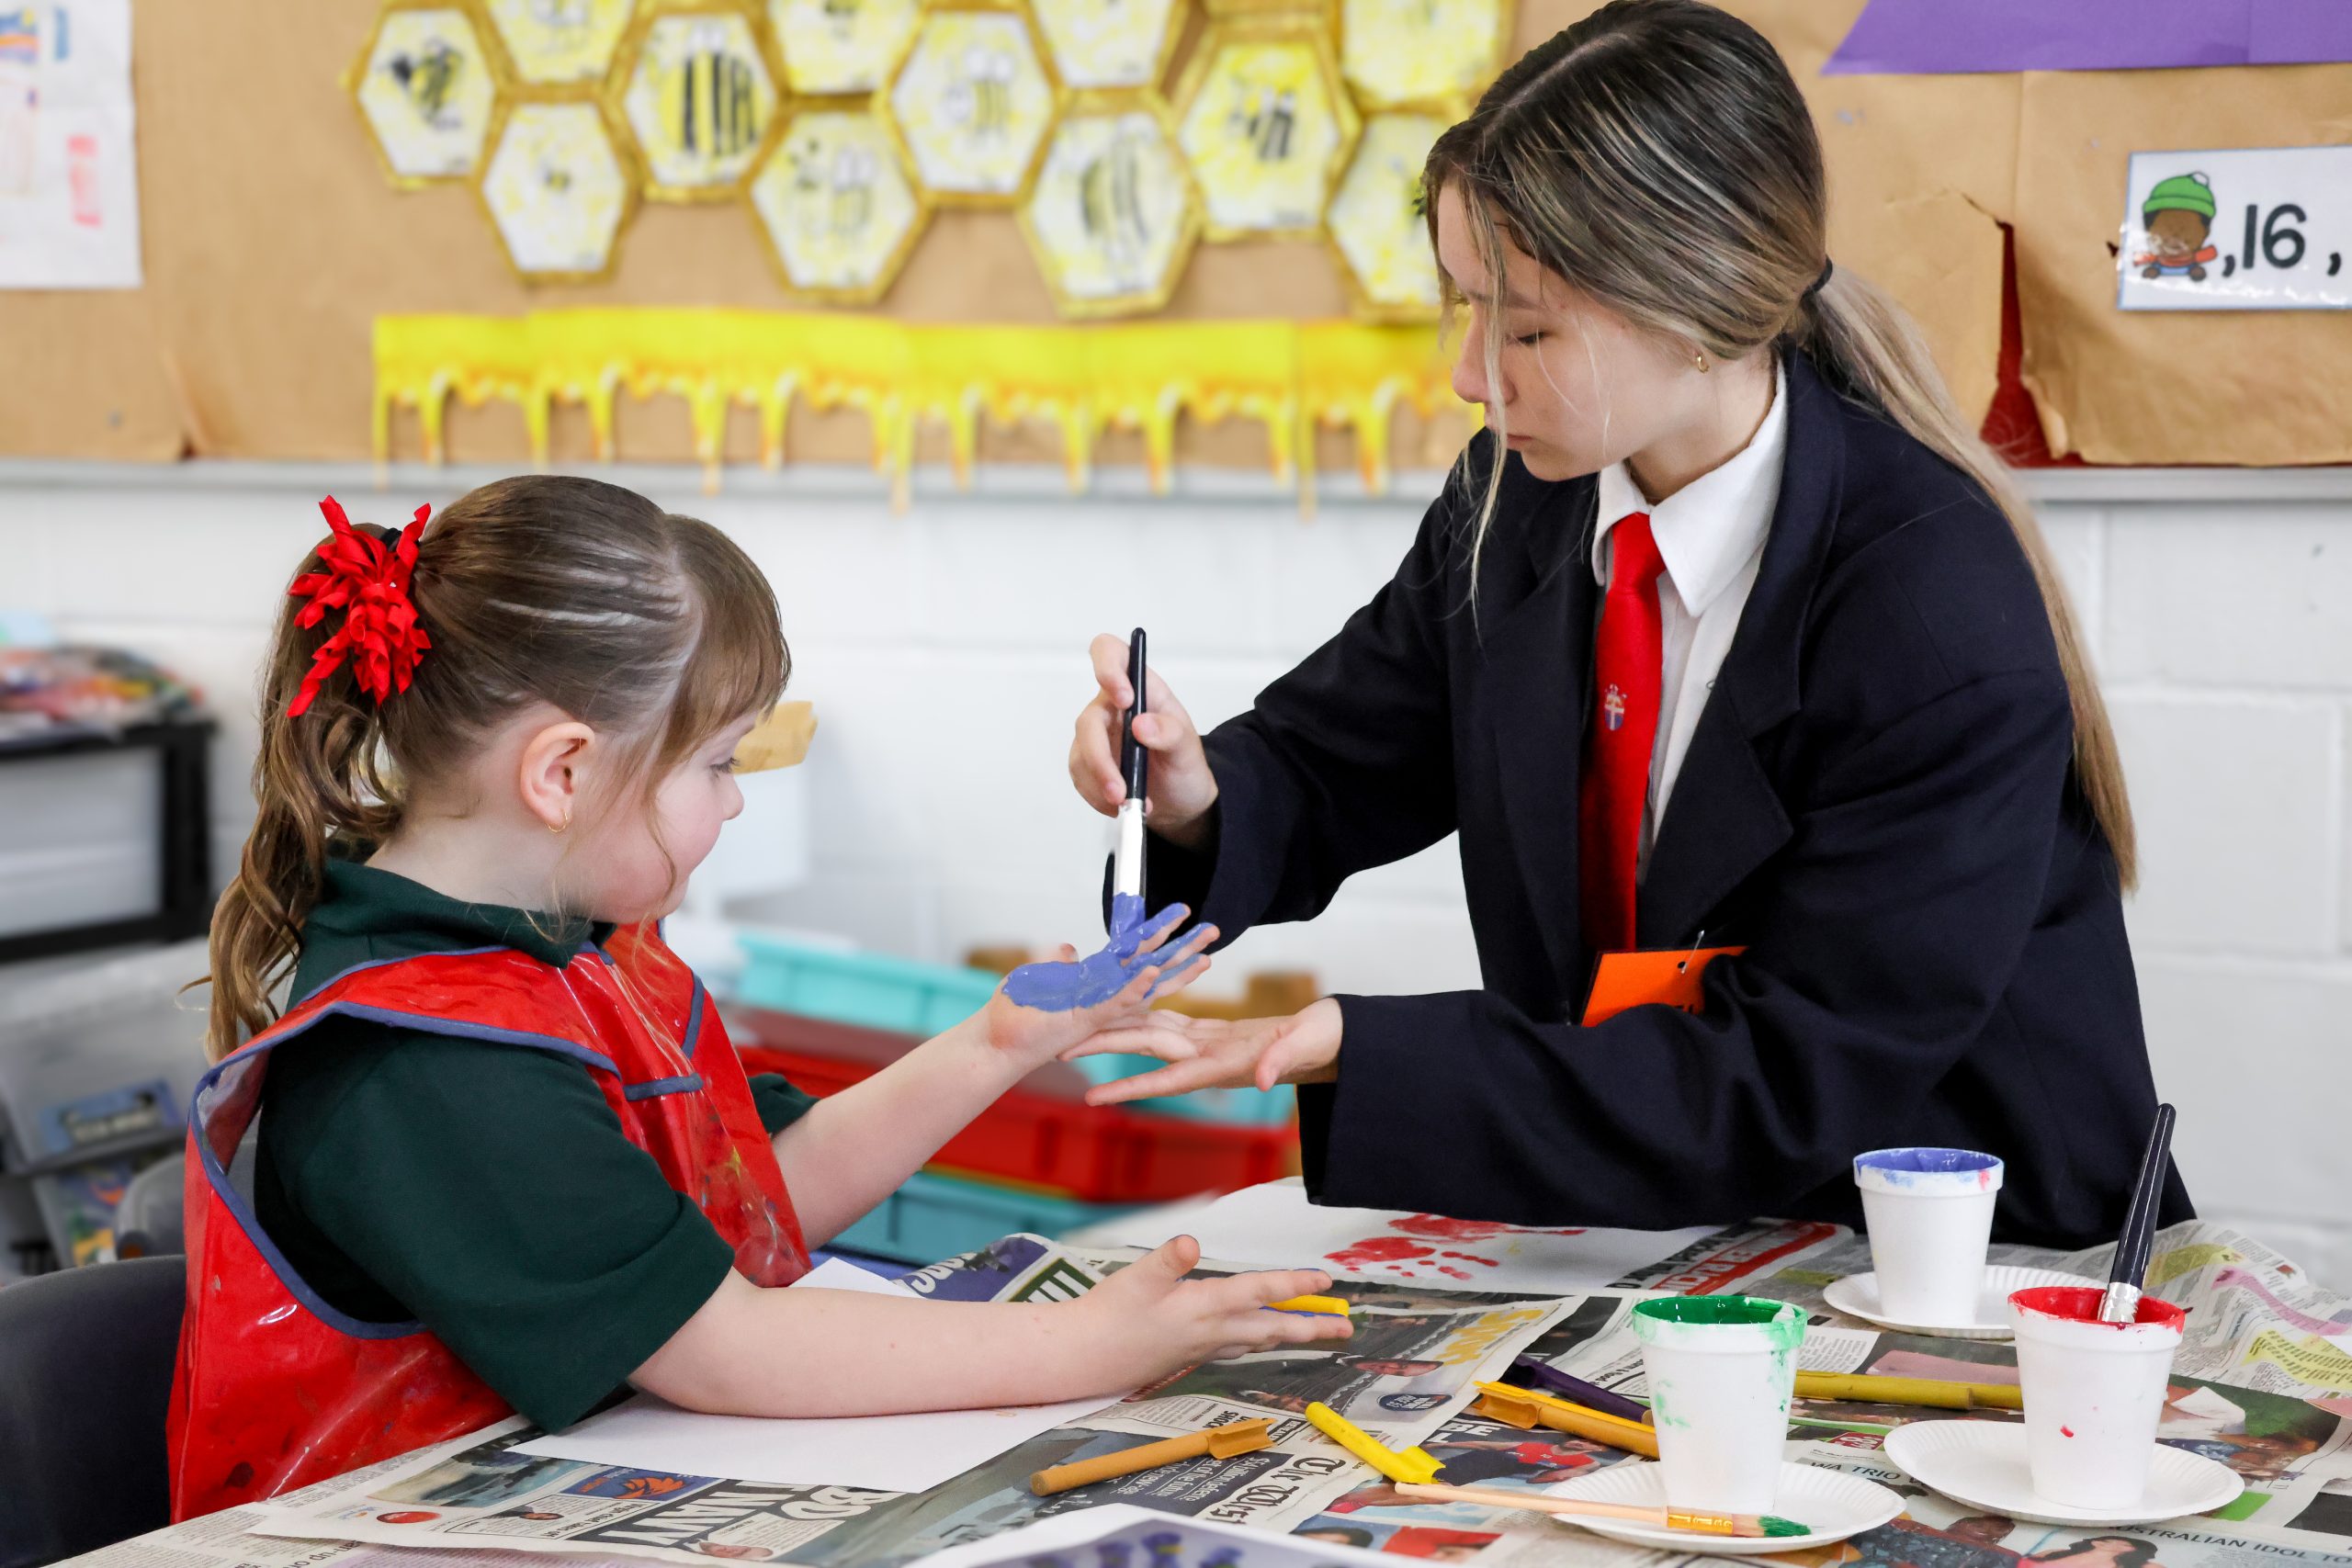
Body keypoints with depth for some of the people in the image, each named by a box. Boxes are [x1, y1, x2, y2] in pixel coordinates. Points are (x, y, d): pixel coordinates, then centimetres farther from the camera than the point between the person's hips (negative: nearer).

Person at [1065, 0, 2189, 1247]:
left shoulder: (1945, 622, -23)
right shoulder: (1518, 498, -3)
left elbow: (1796, 1085, -23)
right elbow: (1331, 759, 11)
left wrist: (1349, 1046, -28)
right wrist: (1199, 796, -14)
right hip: (1643, 1227, 5)